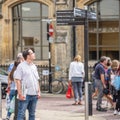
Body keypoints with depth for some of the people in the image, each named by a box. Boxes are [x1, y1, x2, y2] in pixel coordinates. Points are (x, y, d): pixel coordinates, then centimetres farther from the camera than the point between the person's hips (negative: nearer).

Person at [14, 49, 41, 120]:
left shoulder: (34, 66, 14)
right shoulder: (21, 66, -6)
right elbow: (18, 81, -10)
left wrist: (39, 91, 11)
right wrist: (20, 93, -15)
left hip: (34, 94, 7)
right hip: (25, 94, -7)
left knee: (32, 114, 11)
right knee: (21, 114, -5)